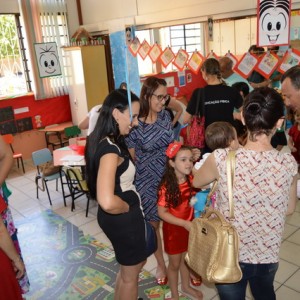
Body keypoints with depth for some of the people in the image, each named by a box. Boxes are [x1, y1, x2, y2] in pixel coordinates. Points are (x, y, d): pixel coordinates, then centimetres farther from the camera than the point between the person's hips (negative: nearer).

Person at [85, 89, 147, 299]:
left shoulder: (105, 141, 0)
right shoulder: (110, 149, -28)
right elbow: (108, 202, -39)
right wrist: (128, 208, -19)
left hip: (117, 217, 9)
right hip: (122, 219, -9)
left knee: (136, 263, 30)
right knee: (130, 274, 17)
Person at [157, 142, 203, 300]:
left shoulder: (192, 180, -10)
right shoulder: (166, 186, -26)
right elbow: (162, 213, -21)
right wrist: (184, 223, -26)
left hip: (189, 226, 5)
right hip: (173, 229, -5)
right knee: (175, 263, 15)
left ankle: (186, 286, 50)